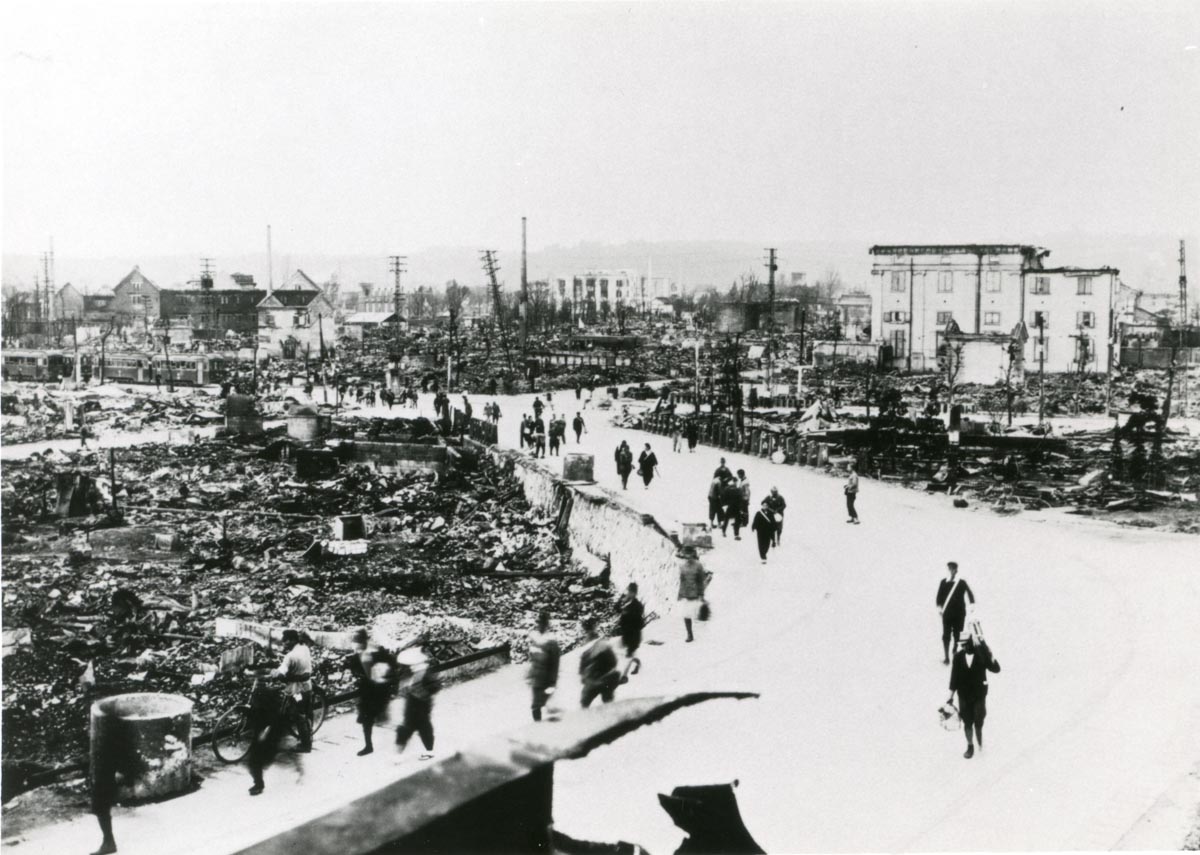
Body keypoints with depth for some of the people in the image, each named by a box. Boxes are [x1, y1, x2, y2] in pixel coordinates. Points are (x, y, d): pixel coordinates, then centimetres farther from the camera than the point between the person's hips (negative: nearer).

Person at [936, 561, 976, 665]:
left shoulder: (961, 583, -1)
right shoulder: (943, 583, 1)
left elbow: (970, 593, 5)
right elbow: (939, 597, 0)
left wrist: (972, 604, -6)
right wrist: (939, 607, -12)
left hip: (959, 613, 0)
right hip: (947, 613, 0)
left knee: (958, 636, 3)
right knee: (946, 636, -2)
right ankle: (946, 657, 2)